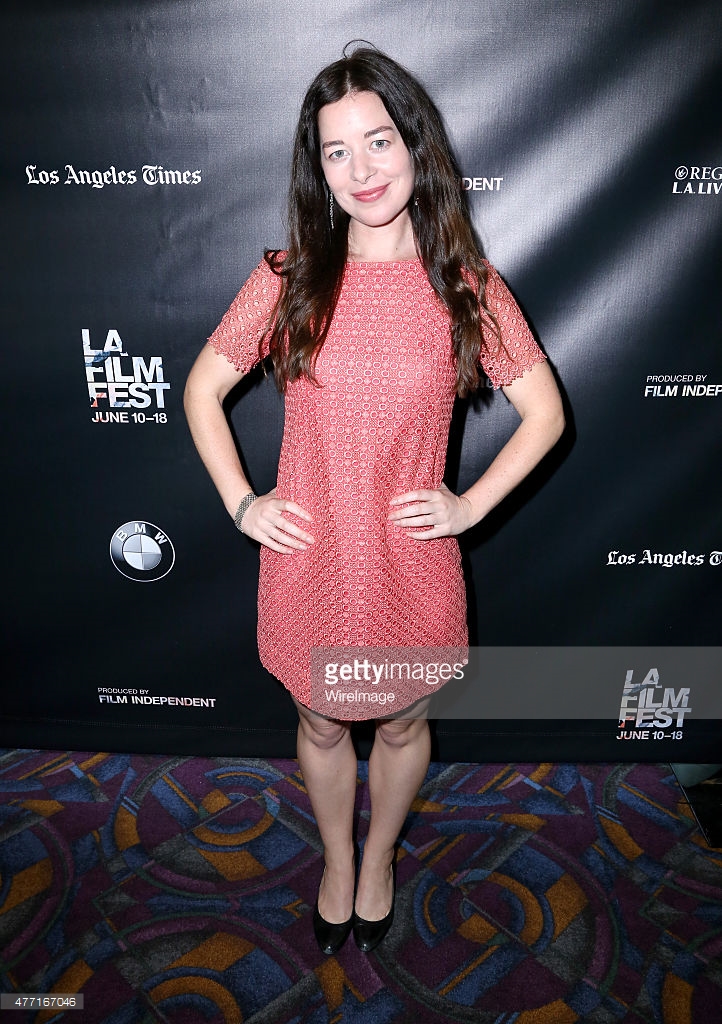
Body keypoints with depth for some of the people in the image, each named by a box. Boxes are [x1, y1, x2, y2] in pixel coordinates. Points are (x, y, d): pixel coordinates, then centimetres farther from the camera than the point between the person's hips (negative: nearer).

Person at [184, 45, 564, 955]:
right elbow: (203, 386, 3)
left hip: (412, 560, 0)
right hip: (308, 558, 1)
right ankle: (337, 862, 53)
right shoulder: (289, 277, -5)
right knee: (321, 724, 21)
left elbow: (545, 412, 1)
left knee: (402, 723, 21)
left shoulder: (466, 287, -6)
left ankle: (380, 860, 54)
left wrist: (471, 505, -7)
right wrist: (239, 502, -5)